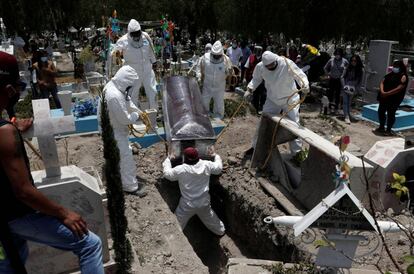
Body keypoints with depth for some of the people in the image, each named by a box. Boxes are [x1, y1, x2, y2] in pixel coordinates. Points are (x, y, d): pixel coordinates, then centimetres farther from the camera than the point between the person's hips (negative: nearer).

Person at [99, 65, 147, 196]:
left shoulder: (113, 84, -5)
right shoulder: (115, 96, -36)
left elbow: (128, 100, 9)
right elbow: (125, 119, -28)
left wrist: (139, 111, 0)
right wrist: (136, 116, -10)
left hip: (112, 126, 10)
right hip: (114, 131, -10)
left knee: (118, 154, 27)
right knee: (126, 156, 0)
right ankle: (130, 186, 14)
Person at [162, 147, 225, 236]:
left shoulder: (181, 170, -22)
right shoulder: (206, 165, -13)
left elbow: (167, 173, -5)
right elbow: (218, 168, 4)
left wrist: (168, 159, 9)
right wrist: (216, 156, 22)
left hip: (187, 206, -4)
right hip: (204, 203, 4)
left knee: (177, 224, 15)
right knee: (210, 218, 30)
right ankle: (221, 231, 50)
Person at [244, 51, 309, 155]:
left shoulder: (287, 63, -26)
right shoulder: (260, 67, -14)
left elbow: (300, 75, -25)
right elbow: (256, 79, 4)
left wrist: (305, 85, -45)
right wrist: (249, 89, -11)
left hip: (290, 100, -3)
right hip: (272, 100, 3)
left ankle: (297, 152, 15)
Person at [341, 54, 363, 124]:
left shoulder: (360, 71, 0)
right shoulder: (348, 68, -1)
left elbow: (360, 81, 2)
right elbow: (342, 77, 0)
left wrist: (356, 89, -8)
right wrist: (344, 86, -9)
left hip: (353, 89, 1)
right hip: (345, 88, -1)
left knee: (349, 103, 7)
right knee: (345, 102, -8)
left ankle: (348, 115, 19)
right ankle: (347, 117, -12)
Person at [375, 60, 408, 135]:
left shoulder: (403, 77, -8)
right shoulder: (390, 74, 12)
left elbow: (399, 89, -18)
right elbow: (382, 82, 6)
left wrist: (387, 93, -21)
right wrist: (382, 91, -12)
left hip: (394, 99, -6)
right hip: (384, 97, 7)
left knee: (390, 114, 1)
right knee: (381, 111, 12)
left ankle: (388, 130, 12)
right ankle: (381, 127, 27)